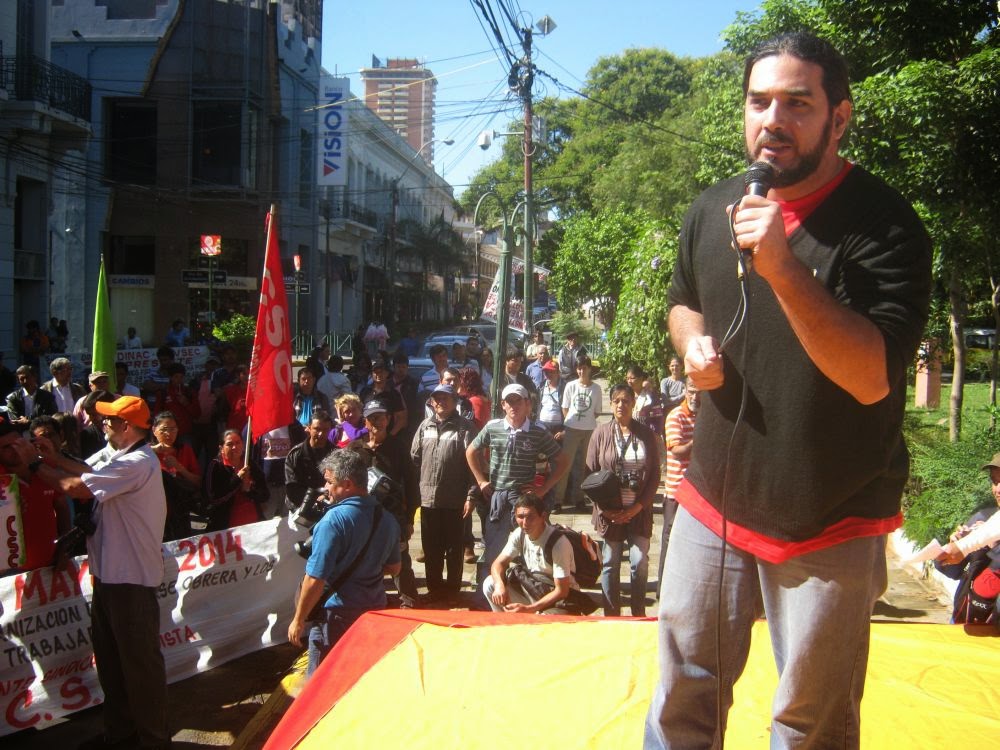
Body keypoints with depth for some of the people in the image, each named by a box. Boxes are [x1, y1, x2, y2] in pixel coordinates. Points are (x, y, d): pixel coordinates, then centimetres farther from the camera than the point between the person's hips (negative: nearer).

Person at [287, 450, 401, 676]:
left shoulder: (334, 519, -20)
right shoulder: (387, 519, 1)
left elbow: (316, 579, -21)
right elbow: (394, 569, 13)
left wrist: (298, 620, -11)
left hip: (338, 614, -7)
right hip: (375, 609, 7)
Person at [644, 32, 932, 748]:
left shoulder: (884, 225, -14)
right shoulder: (713, 209, 3)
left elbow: (872, 376, -25)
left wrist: (782, 267, -33)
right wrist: (693, 344, -1)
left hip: (831, 524, -4)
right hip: (714, 499, 5)